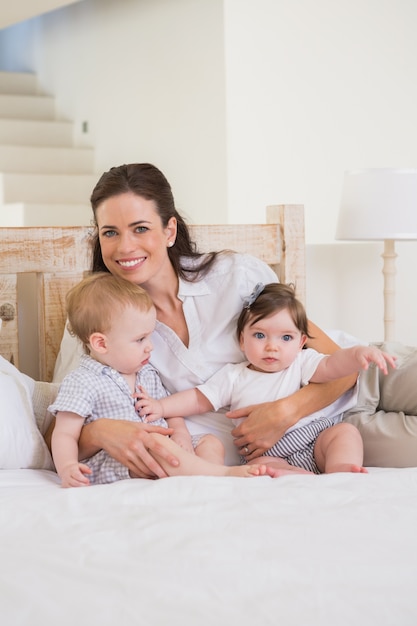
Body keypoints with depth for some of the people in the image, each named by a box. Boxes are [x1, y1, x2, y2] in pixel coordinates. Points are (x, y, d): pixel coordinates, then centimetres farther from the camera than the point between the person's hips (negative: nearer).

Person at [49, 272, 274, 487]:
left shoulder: (148, 374, 18)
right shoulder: (81, 383, -5)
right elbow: (65, 434, -9)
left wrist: (180, 432, 2)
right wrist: (67, 467, -29)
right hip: (110, 465, -8)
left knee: (211, 443, -2)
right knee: (155, 442, -33)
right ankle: (224, 473, -30)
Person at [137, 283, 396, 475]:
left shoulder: (300, 364, 7)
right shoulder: (234, 376, 11)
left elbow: (331, 366, -10)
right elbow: (199, 399, 13)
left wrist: (358, 354, -32)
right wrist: (161, 406, -1)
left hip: (315, 441, 1)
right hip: (270, 454, 0)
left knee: (345, 431, -23)